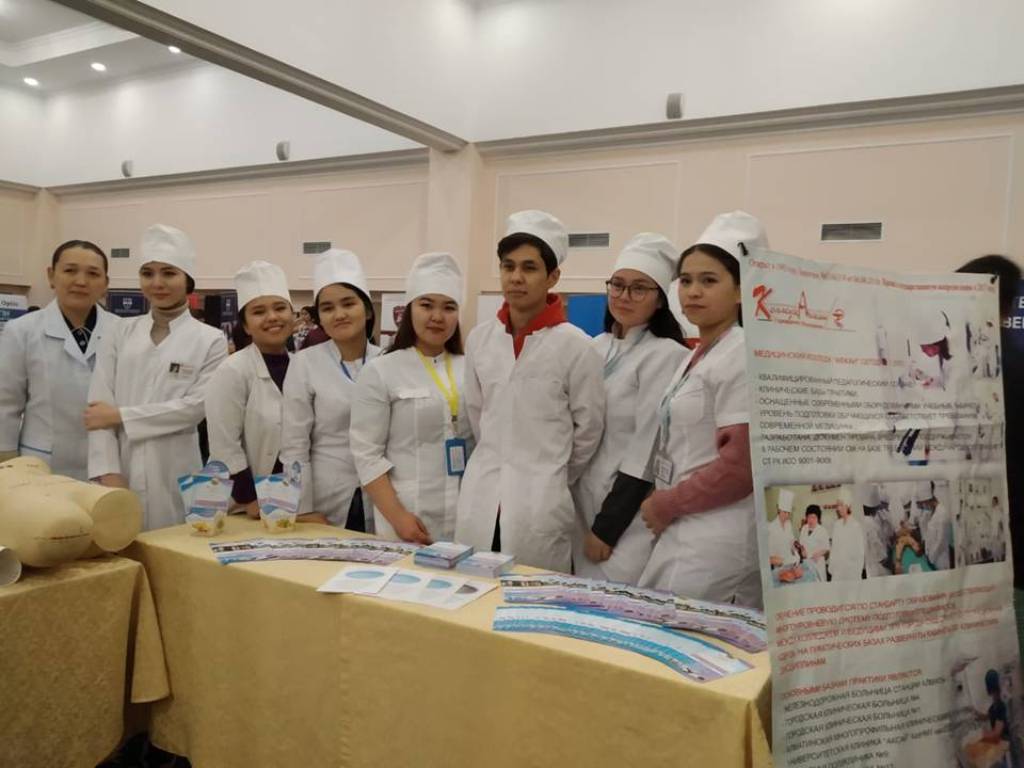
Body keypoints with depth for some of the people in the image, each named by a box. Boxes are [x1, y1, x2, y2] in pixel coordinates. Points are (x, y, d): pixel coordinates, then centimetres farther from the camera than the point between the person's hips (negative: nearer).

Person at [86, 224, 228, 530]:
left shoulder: (211, 341, 1)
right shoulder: (121, 333, 8)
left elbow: (196, 406, -9)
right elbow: (99, 406, 1)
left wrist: (121, 416, -9)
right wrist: (109, 474, -10)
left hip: (176, 481, -2)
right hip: (122, 474, 2)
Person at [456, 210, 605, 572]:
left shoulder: (574, 345, -9)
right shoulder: (480, 338, 4)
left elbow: (589, 429, -1)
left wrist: (551, 480, 8)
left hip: (540, 505, -4)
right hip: (480, 499, 4)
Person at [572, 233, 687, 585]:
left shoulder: (665, 355, -13)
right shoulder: (598, 346, 8)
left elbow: (645, 455, -16)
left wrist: (607, 528, -14)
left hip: (626, 518, -6)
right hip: (581, 503, 7)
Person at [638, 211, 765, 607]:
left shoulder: (741, 357, -14)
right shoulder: (696, 357, 13)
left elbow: (741, 466, -20)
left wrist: (665, 505, -11)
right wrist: (662, 503, 6)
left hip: (716, 540, -9)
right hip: (684, 531, 9)